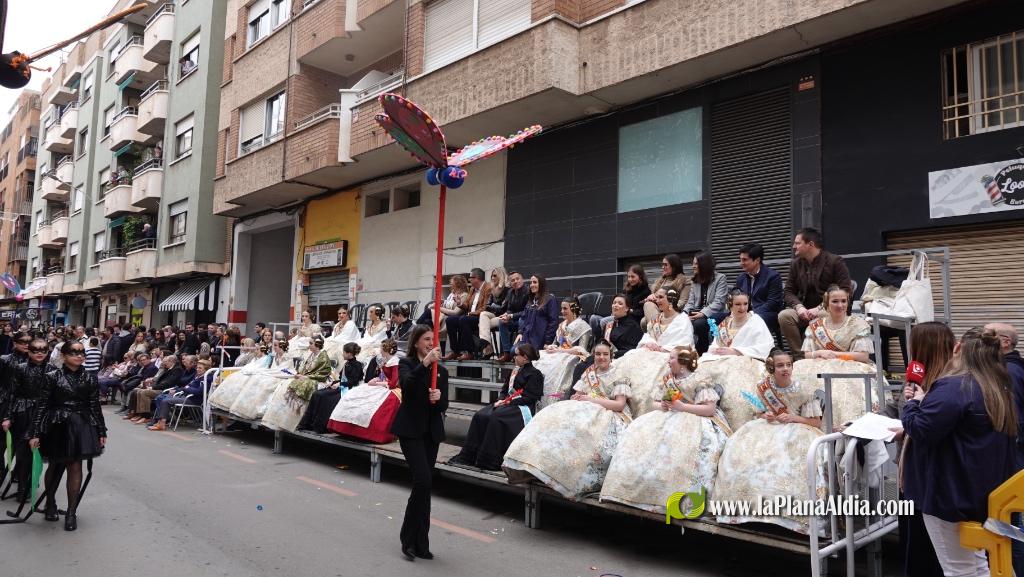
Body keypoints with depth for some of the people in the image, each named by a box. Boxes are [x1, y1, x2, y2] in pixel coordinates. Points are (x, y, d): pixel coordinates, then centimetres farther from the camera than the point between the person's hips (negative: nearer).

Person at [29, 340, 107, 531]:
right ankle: (50, 503, 38)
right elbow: (42, 406, -4)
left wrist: (101, 432, 4)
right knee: (55, 466, 13)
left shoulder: (89, 379, 1)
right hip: (57, 426, 0)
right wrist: (36, 433, -8)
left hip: (81, 427, 1)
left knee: (75, 467, -1)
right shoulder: (53, 377, -3)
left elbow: (95, 407, 3)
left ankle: (71, 512, 8)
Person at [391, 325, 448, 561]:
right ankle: (411, 540, -2)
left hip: (432, 432, 5)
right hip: (410, 429, -5)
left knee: (424, 484, 7)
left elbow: (444, 405, 8)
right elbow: (407, 384, -23)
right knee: (423, 481, -16)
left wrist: (438, 397, -14)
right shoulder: (406, 363, -1)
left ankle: (418, 543, 16)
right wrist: (425, 362, -34)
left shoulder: (441, 370, 11)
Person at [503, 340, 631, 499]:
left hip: (610, 415, -5)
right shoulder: (589, 373, 20)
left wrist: (593, 400, -12)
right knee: (554, 416, -22)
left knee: (579, 426, -36)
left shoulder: (618, 377, 4)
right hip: (588, 411, 5)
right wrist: (576, 399, -9)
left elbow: (620, 405, -6)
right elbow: (578, 395, 16)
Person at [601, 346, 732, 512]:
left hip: (695, 419, -6)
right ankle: (638, 489, -19)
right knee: (640, 430, -18)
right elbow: (656, 402, 21)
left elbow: (710, 409, -13)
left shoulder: (700, 382, -5)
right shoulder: (668, 380, 16)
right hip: (670, 416, 7)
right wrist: (661, 405, -4)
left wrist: (682, 407, -18)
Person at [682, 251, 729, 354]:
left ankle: (703, 352, -13)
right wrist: (685, 312, -10)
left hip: (716, 314, -5)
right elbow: (691, 302, 12)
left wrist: (703, 313, -25)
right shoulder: (696, 280, 19)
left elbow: (719, 302, -12)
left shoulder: (720, 278, 0)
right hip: (698, 314, 5)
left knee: (698, 323, -35)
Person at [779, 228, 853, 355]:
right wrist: (798, 306, -12)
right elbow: (788, 291, 11)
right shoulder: (796, 264, 12)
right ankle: (800, 355, -15)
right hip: (804, 311, 4)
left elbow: (846, 292, -11)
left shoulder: (835, 261, -2)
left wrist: (820, 308, -20)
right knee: (783, 316, -26)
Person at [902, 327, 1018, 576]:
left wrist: (914, 403, -5)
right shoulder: (999, 391, 10)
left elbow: (920, 430, -25)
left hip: (951, 492, -9)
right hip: (981, 491, 9)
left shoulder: (953, 387, -21)